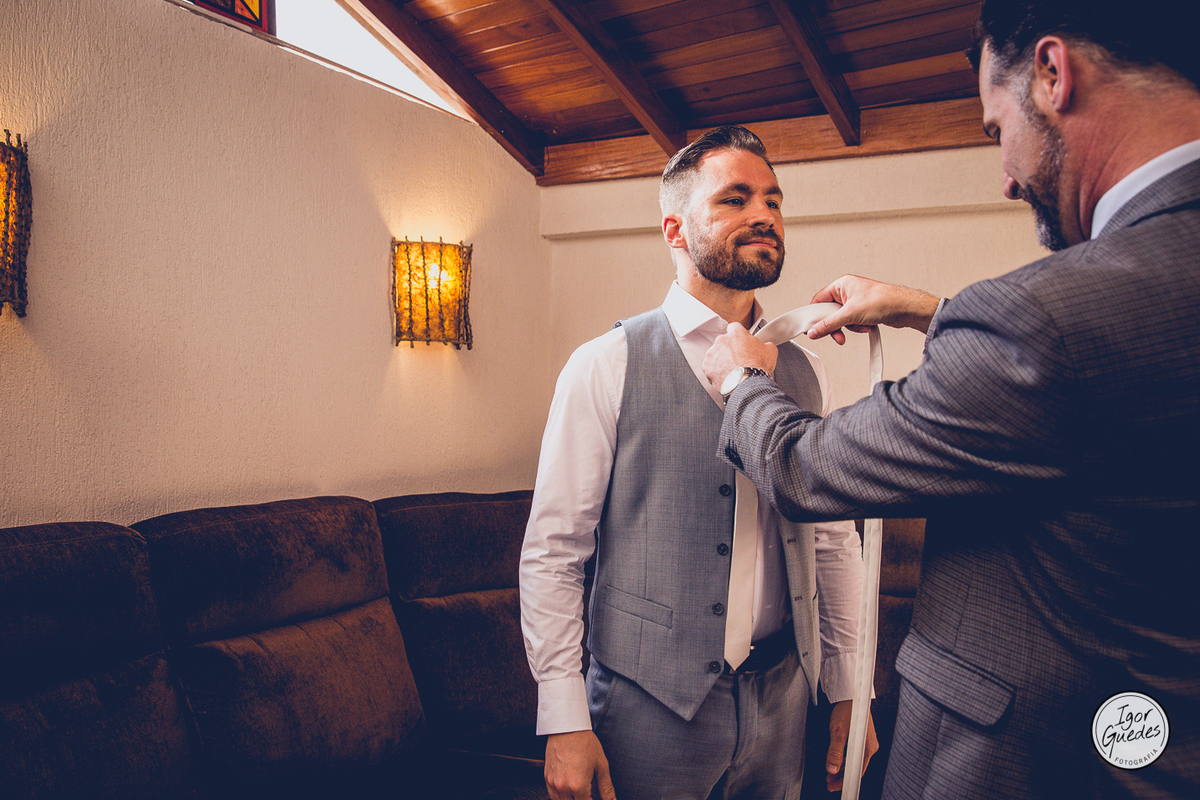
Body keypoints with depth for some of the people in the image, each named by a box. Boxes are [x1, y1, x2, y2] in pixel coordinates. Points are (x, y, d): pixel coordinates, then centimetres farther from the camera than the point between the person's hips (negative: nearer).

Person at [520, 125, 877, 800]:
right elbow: (552, 551, -10)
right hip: (648, 704, -3)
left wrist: (847, 691, 7)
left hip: (782, 699, 4)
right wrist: (564, 723, -11)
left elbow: (835, 539, 6)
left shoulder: (806, 373, 2)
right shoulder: (605, 367, -10)